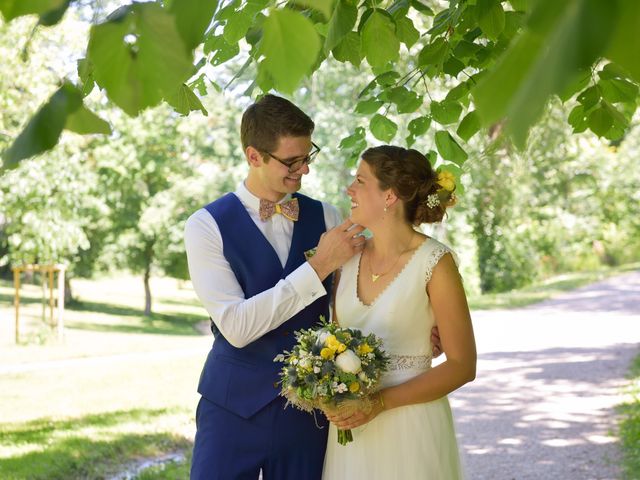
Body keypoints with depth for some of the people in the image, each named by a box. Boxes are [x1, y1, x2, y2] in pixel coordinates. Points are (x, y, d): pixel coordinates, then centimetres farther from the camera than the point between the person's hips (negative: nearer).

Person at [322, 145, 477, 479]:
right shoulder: (350, 255, 4)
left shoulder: (435, 262, -12)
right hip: (350, 424, 5)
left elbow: (462, 365, -11)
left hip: (410, 427, -5)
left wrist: (381, 402, -18)